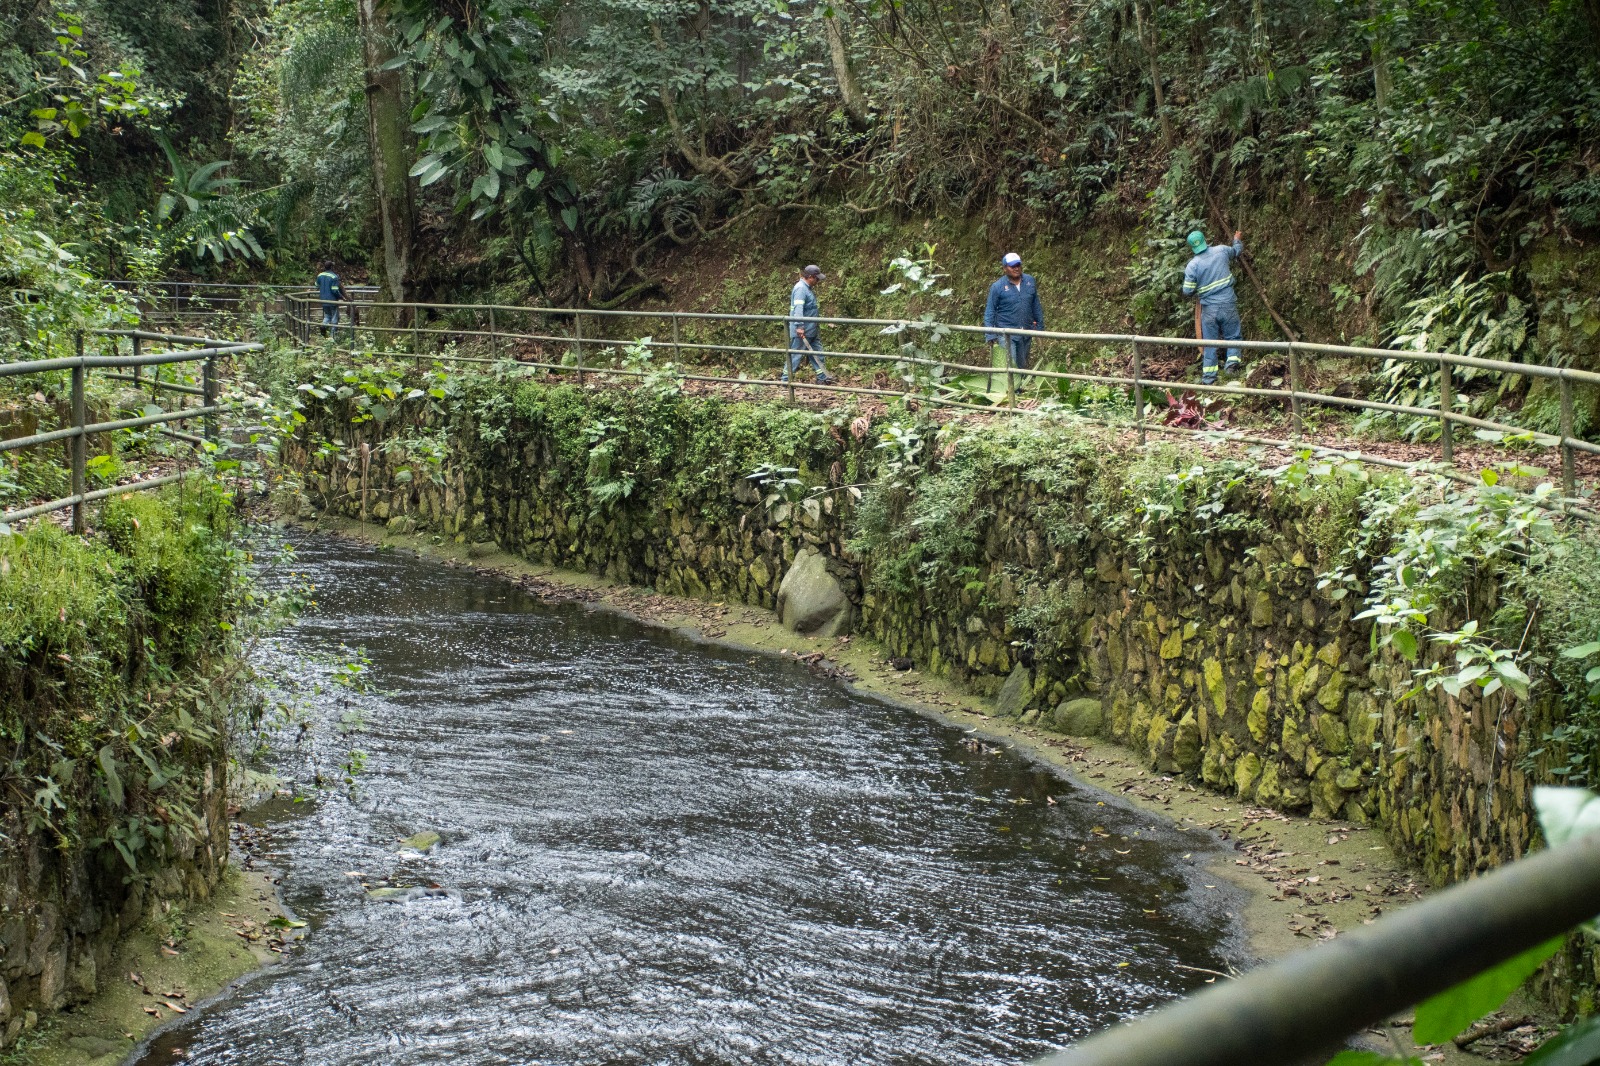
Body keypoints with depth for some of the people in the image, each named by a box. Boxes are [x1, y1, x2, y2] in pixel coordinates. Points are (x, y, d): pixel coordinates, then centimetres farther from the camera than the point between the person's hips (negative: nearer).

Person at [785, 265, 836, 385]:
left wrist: (817, 324, 32)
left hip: (811, 331, 10)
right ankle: (785, 379, 2)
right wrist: (799, 326, -35)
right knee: (795, 355, -5)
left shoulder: (808, 288, 16)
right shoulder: (801, 288, -17)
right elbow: (798, 308, -27)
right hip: (802, 331, -10)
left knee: (817, 352, 13)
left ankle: (822, 378, 19)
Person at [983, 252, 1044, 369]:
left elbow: (1036, 305, 12)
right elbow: (989, 312, -5)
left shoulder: (1030, 281, 3)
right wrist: (990, 335, -11)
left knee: (1023, 365, 15)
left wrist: (1040, 326, 13)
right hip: (1007, 334, -5)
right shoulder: (997, 287, -9)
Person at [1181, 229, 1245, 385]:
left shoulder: (1192, 265, -8)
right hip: (1228, 305, 0)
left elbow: (1187, 291, -5)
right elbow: (1237, 250, 21)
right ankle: (1232, 362, -8)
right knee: (1233, 336, 13)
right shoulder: (1221, 251, -2)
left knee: (1209, 342, 8)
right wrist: (1237, 239, 42)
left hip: (1209, 308, 0)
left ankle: (1209, 378, 11)